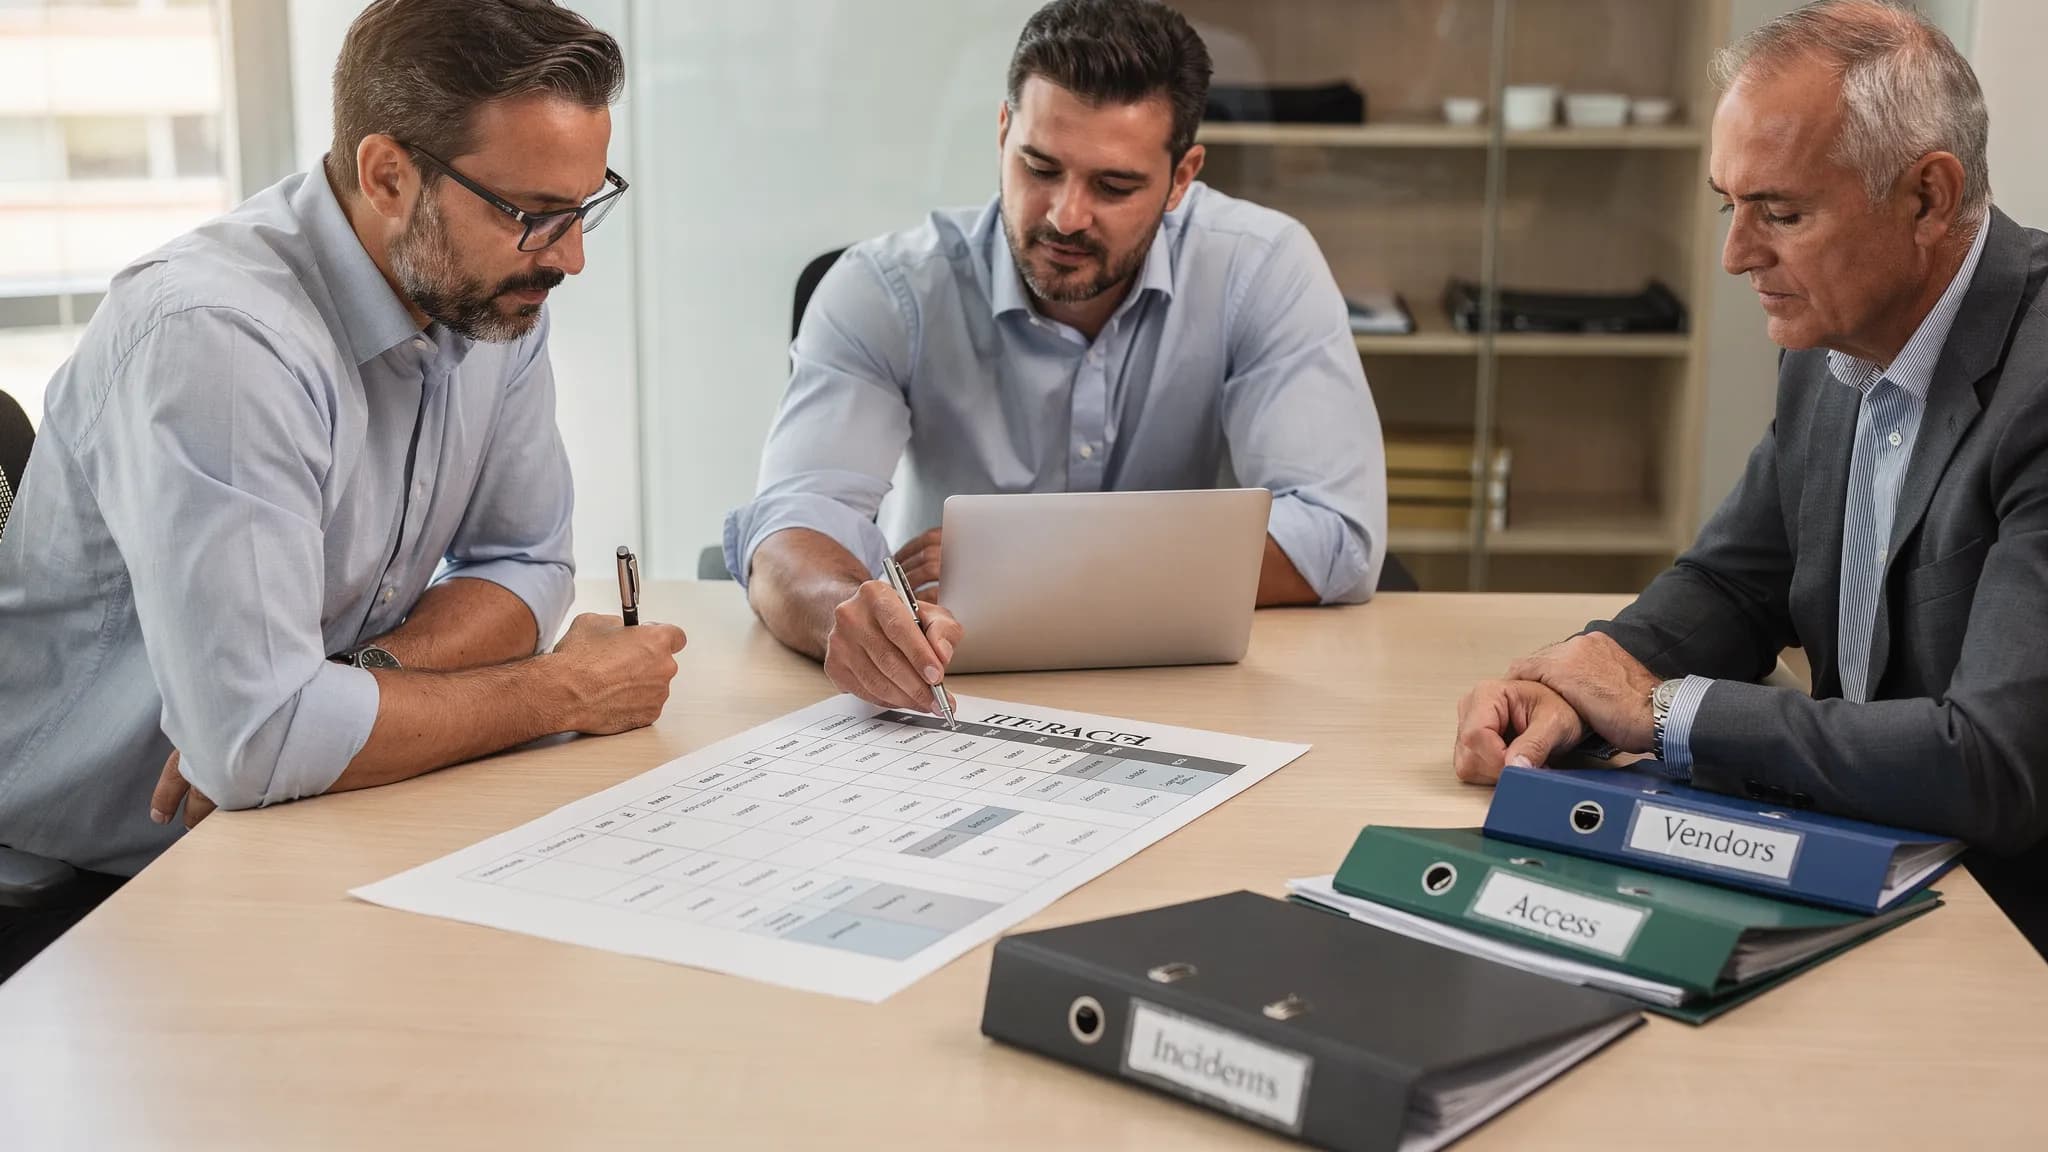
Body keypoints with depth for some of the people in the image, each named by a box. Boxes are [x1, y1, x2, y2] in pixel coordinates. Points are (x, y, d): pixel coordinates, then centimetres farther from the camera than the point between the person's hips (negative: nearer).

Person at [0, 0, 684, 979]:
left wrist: (363, 678, -17)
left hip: (278, 847, 8)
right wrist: (564, 692, -21)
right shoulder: (217, 338, -28)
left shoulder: (492, 297, -3)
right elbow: (254, 739, -33)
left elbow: (523, 564, 4)